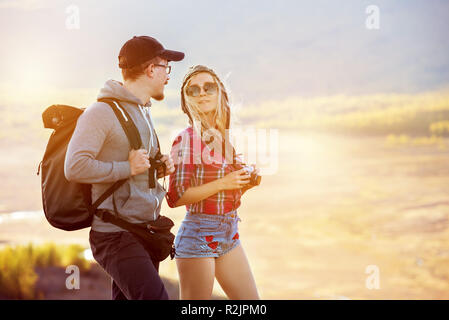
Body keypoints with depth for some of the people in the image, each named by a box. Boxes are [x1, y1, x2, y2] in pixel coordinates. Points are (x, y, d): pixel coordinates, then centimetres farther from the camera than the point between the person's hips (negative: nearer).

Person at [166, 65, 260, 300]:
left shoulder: (227, 137, 9)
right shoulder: (186, 139, -12)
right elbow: (176, 197, -17)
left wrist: (247, 182, 0)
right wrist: (222, 183, -18)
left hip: (229, 235, 7)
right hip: (198, 235, -7)